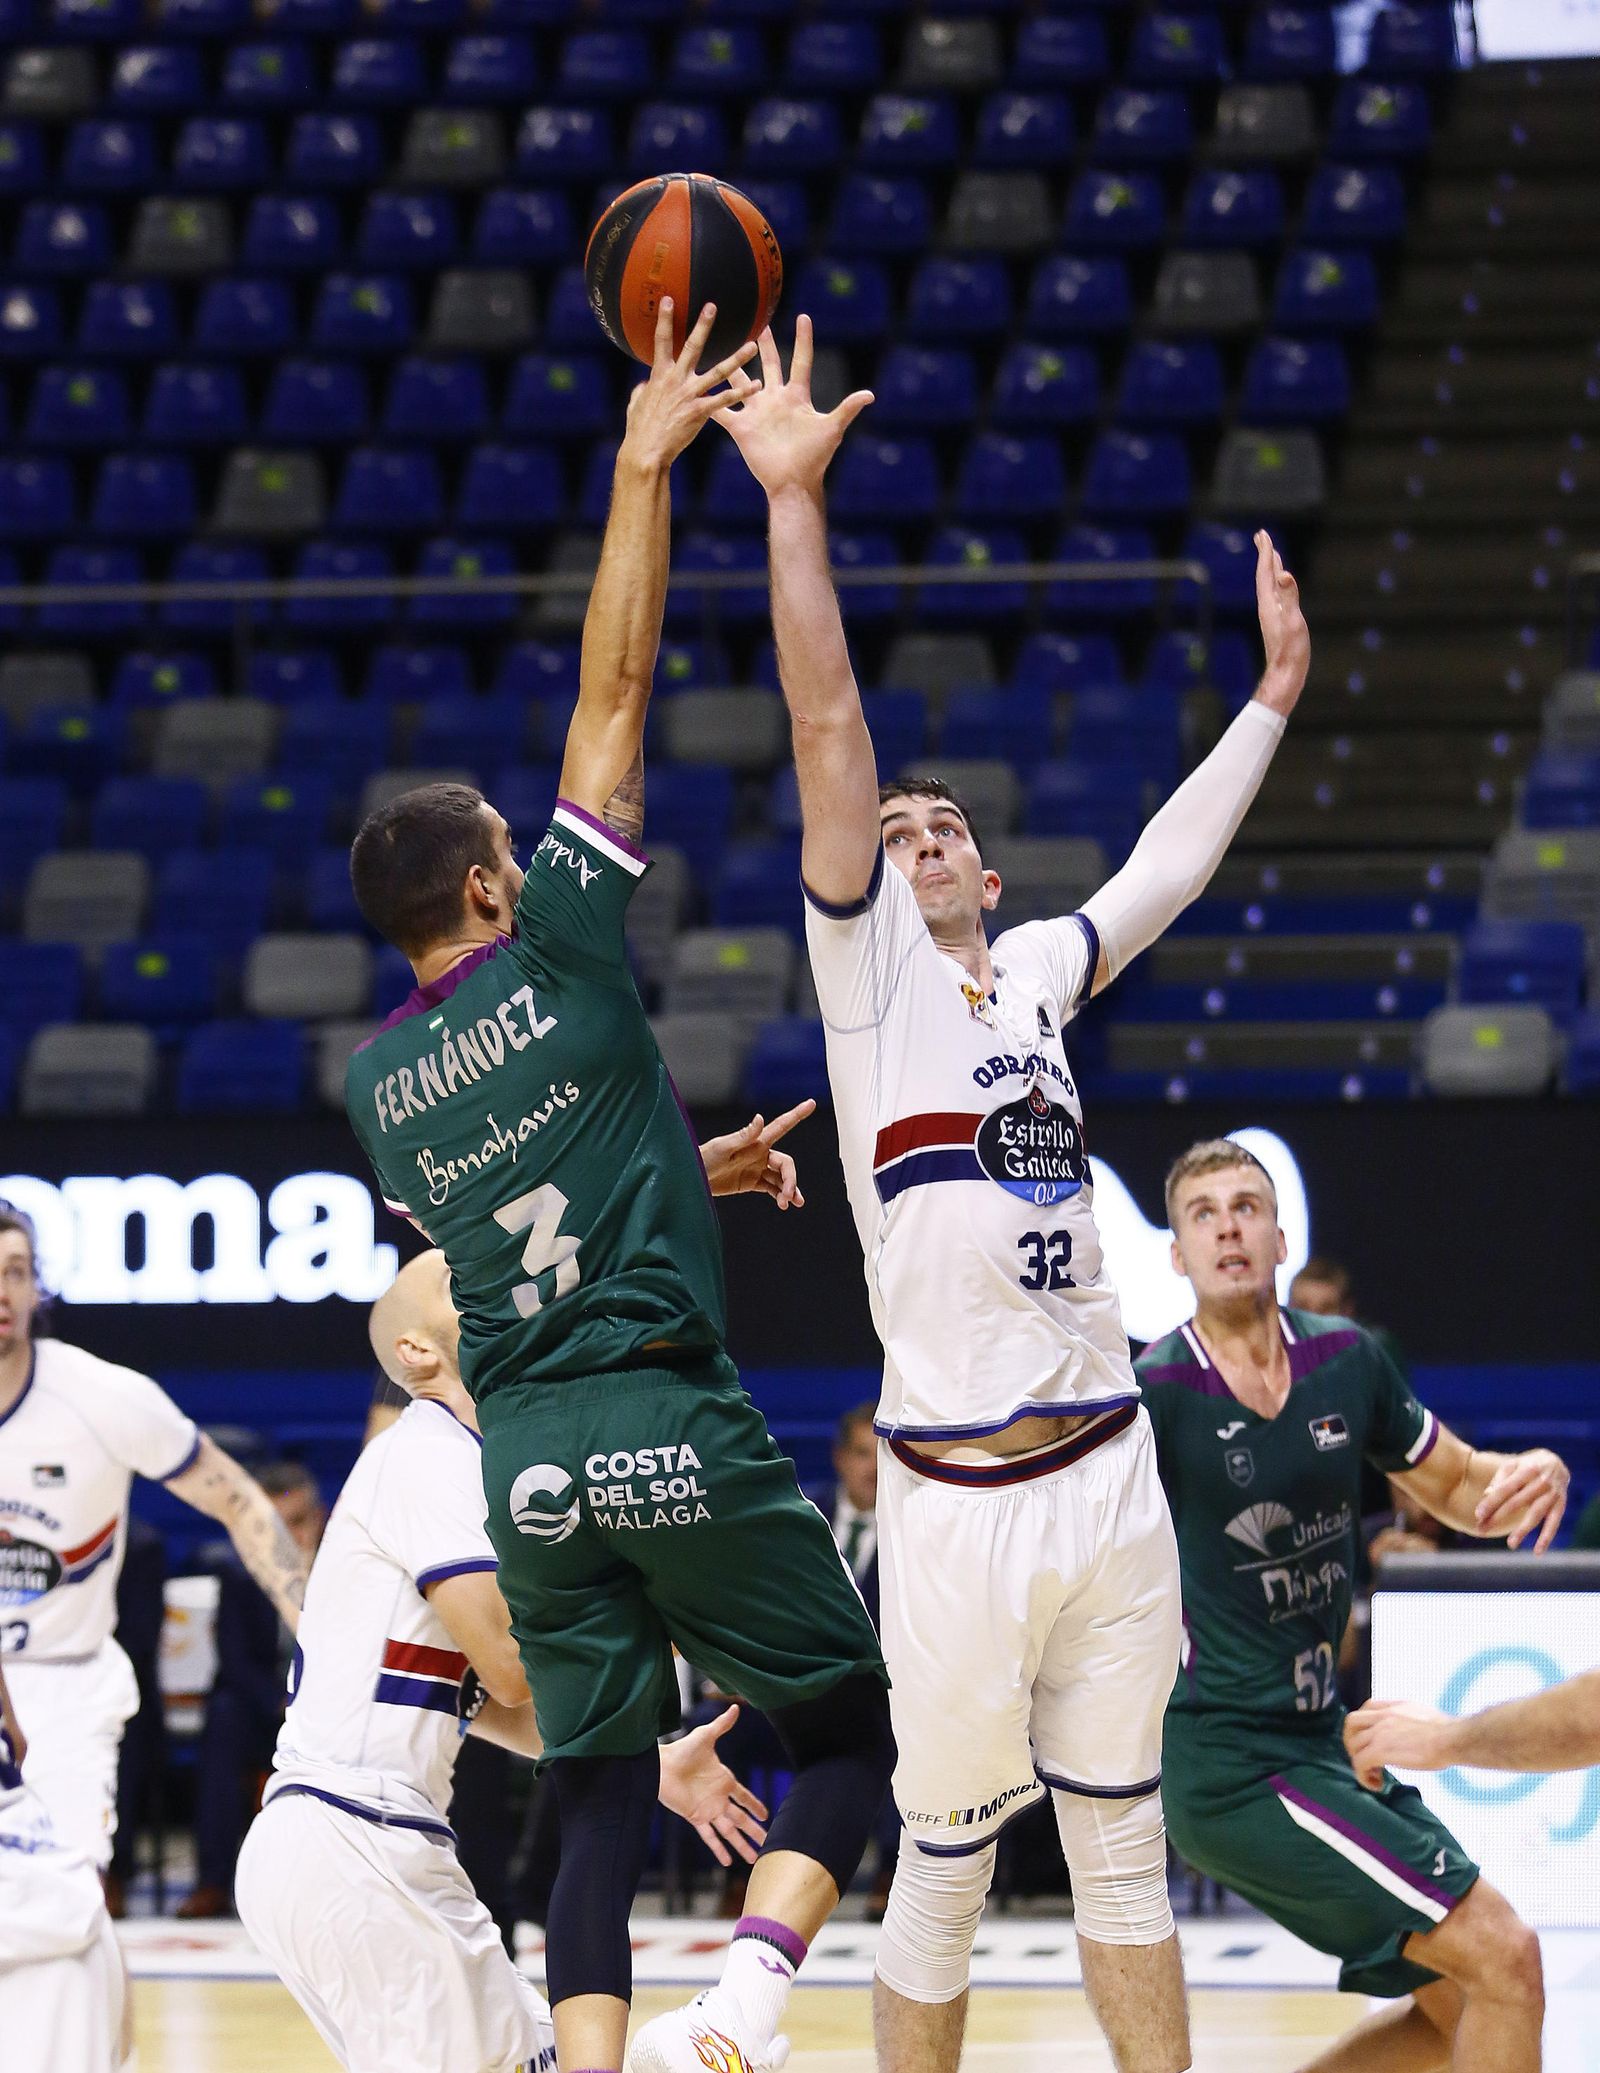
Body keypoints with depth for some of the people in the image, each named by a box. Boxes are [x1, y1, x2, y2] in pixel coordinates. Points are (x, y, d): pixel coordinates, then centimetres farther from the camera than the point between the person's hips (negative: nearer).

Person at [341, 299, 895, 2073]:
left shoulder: (377, 1080, 10)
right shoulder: (557, 962, -5)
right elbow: (612, 697, -4)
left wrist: (689, 1169, 39)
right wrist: (640, 470, 1)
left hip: (525, 1455, 5)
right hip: (666, 1419, -5)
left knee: (598, 1804, 8)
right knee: (856, 1724, 7)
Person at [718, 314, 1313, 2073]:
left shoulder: (1035, 970, 16)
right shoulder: (868, 962, 2)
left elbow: (1169, 865, 32)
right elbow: (829, 734, -7)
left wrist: (1273, 694, 38)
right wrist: (794, 496, -15)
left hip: (1109, 1473, 5)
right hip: (958, 1504, -5)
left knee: (1122, 1848, 11)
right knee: (945, 1865, 2)